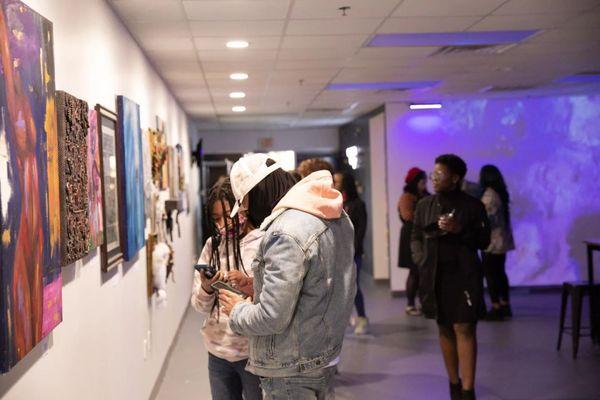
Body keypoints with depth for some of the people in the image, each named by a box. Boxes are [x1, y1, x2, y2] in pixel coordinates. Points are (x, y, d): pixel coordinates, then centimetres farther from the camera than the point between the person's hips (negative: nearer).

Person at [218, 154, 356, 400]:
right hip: (326, 356, 9)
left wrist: (237, 310, -6)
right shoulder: (337, 216, 3)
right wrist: (257, 286, 9)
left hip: (291, 371, -9)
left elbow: (271, 318, -26)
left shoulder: (286, 234, -25)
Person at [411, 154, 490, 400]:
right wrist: (421, 261, -1)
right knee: (445, 330, 11)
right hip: (434, 277, 4)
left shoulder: (473, 205, -1)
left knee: (464, 329, -8)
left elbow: (484, 241, 0)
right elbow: (415, 238, 14)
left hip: (464, 276, -3)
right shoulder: (424, 206, 8)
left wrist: (459, 230, -15)